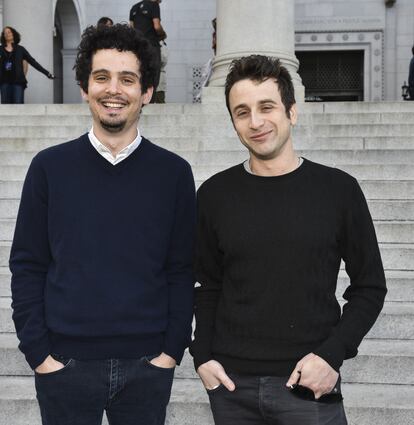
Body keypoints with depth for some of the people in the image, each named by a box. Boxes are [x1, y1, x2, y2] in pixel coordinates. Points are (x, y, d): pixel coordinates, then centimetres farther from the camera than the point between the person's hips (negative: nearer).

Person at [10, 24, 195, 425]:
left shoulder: (173, 172, 1)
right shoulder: (49, 167, 0)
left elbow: (181, 272, 2)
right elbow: (27, 267, 1)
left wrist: (172, 350, -4)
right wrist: (37, 352, -5)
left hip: (147, 364, 1)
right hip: (63, 364, 0)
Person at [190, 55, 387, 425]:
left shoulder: (339, 190, -4)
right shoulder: (214, 195, 0)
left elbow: (369, 287, 1)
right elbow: (208, 287, 9)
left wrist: (332, 354, -9)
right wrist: (202, 355, -1)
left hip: (309, 384, -1)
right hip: (232, 384, 2)